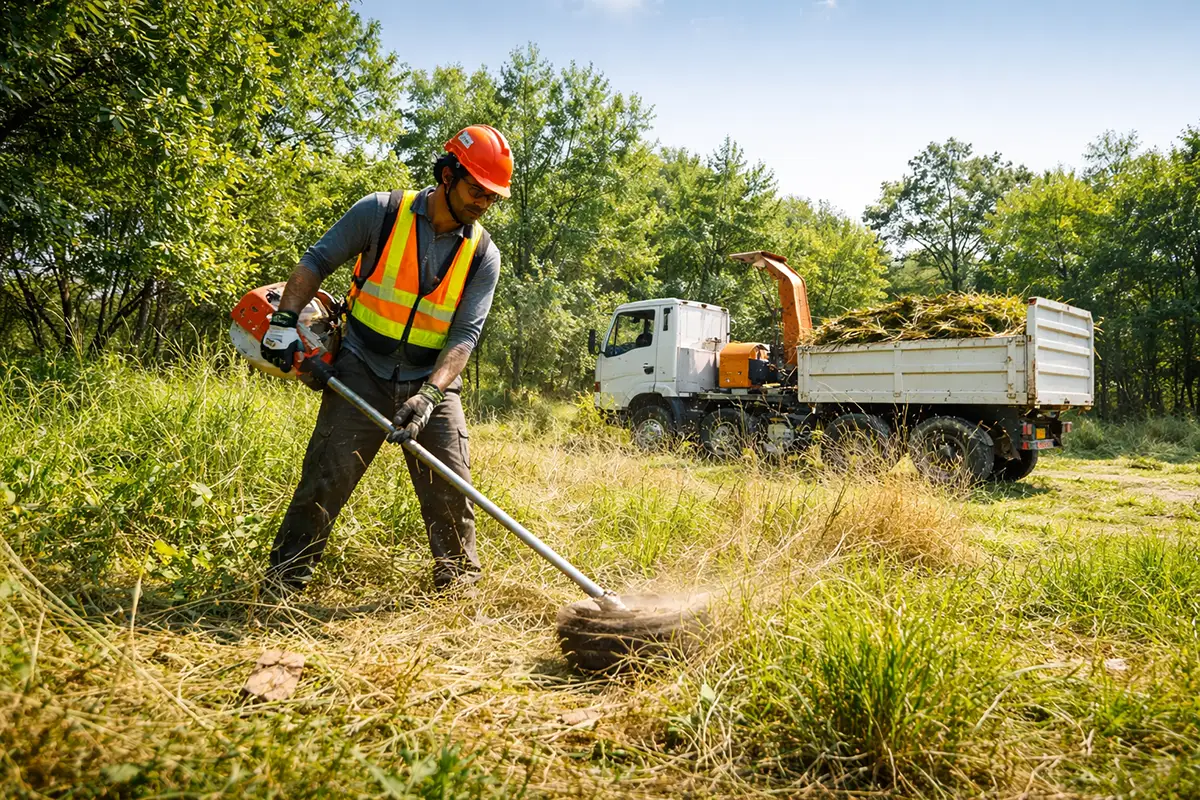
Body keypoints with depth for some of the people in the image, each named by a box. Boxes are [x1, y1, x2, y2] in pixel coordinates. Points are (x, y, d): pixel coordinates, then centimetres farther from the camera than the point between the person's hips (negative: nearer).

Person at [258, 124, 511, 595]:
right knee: (325, 479, -3)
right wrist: (285, 320, -10)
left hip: (432, 384, 2)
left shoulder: (483, 256, -3)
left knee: (452, 490, 0)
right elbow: (317, 261, 1)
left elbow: (466, 334, -10)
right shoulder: (381, 212, -6)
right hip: (361, 374, -1)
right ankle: (282, 582, 10)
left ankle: (461, 586, 17)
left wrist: (429, 394, -23)